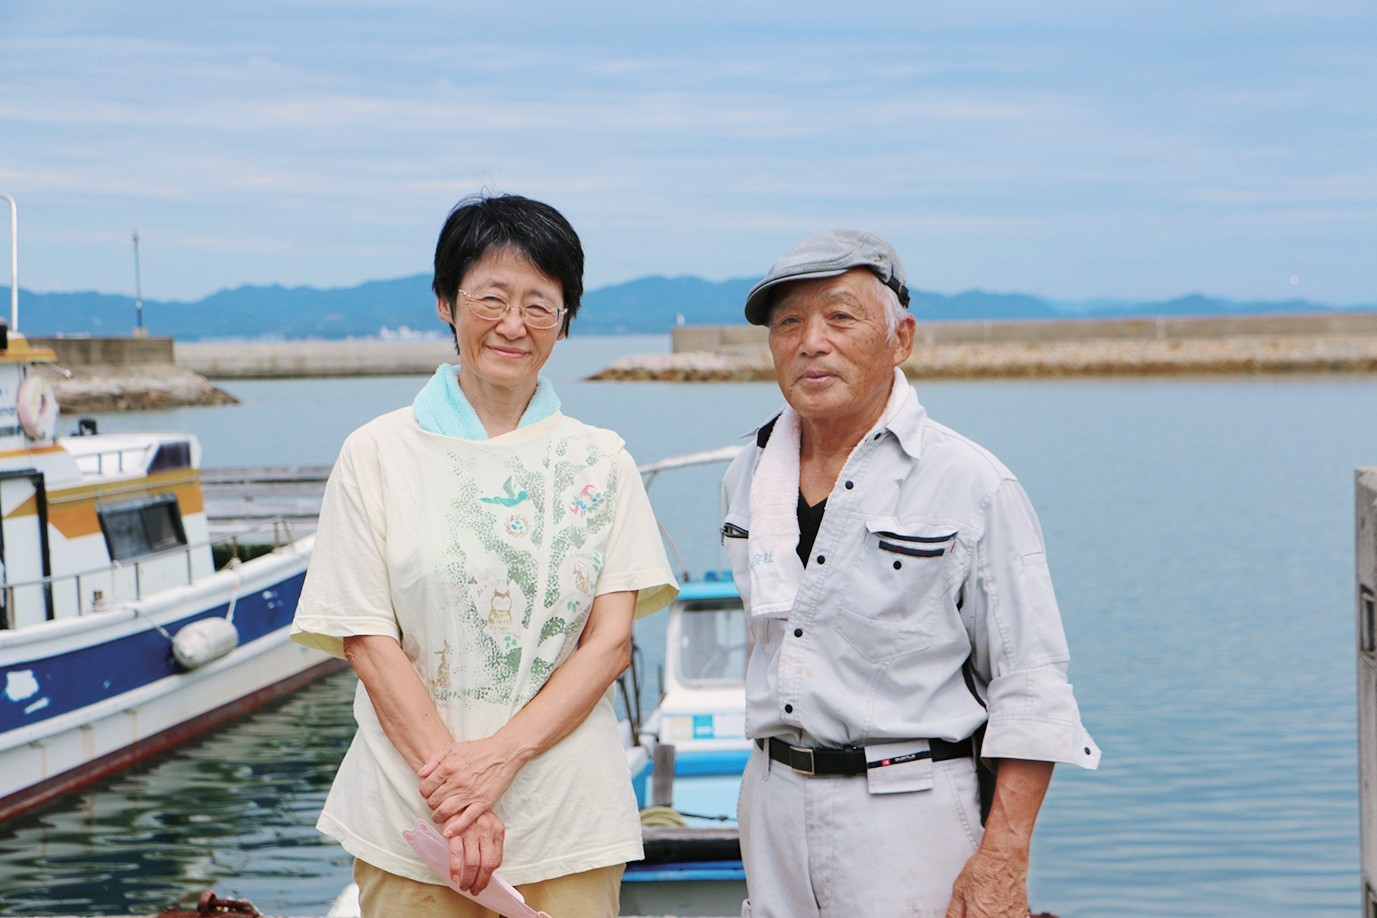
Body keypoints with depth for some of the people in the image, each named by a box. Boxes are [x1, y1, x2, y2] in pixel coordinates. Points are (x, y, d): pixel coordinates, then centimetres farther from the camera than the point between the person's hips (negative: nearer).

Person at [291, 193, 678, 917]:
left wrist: (502, 755, -14)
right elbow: (366, 640, -3)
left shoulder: (601, 462, 7)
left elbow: (611, 640, 0)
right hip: (408, 818, -1)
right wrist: (455, 800, -13)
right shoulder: (377, 454, 3)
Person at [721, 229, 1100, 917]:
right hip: (772, 802, 5)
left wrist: (1001, 861, -18)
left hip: (910, 806, -5)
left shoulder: (972, 486, -9)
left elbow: (1031, 690, -11)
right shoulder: (747, 477, 8)